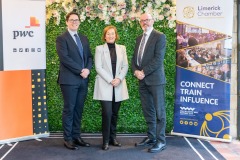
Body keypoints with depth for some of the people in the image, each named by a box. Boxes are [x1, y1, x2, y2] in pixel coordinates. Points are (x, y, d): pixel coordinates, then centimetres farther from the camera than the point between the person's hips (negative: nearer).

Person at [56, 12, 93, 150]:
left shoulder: (84, 39, 17)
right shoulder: (62, 38, -3)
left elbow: (89, 56, 13)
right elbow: (64, 58, -14)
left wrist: (87, 69, -7)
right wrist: (80, 70, -16)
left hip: (83, 80, 6)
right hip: (69, 79, -6)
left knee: (79, 109, 10)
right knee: (69, 109, -1)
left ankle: (77, 136, 18)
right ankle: (68, 139, 8)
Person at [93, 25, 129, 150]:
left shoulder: (122, 48, 11)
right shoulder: (99, 48, 2)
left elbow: (125, 66, 6)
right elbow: (98, 68, -5)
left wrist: (119, 79, -10)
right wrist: (110, 80, -14)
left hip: (119, 86, 3)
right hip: (105, 85, -3)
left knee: (115, 113, 8)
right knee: (107, 113, -11)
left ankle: (113, 138, 19)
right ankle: (106, 140, 0)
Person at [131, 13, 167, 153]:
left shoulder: (159, 36, -5)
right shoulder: (139, 38, 17)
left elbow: (158, 58, -15)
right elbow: (135, 58, 16)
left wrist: (144, 72, -16)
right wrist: (136, 71, -4)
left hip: (155, 79, -7)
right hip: (143, 81, 7)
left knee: (159, 111, -2)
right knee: (148, 111, 12)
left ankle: (161, 141, 5)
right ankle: (151, 137, 23)